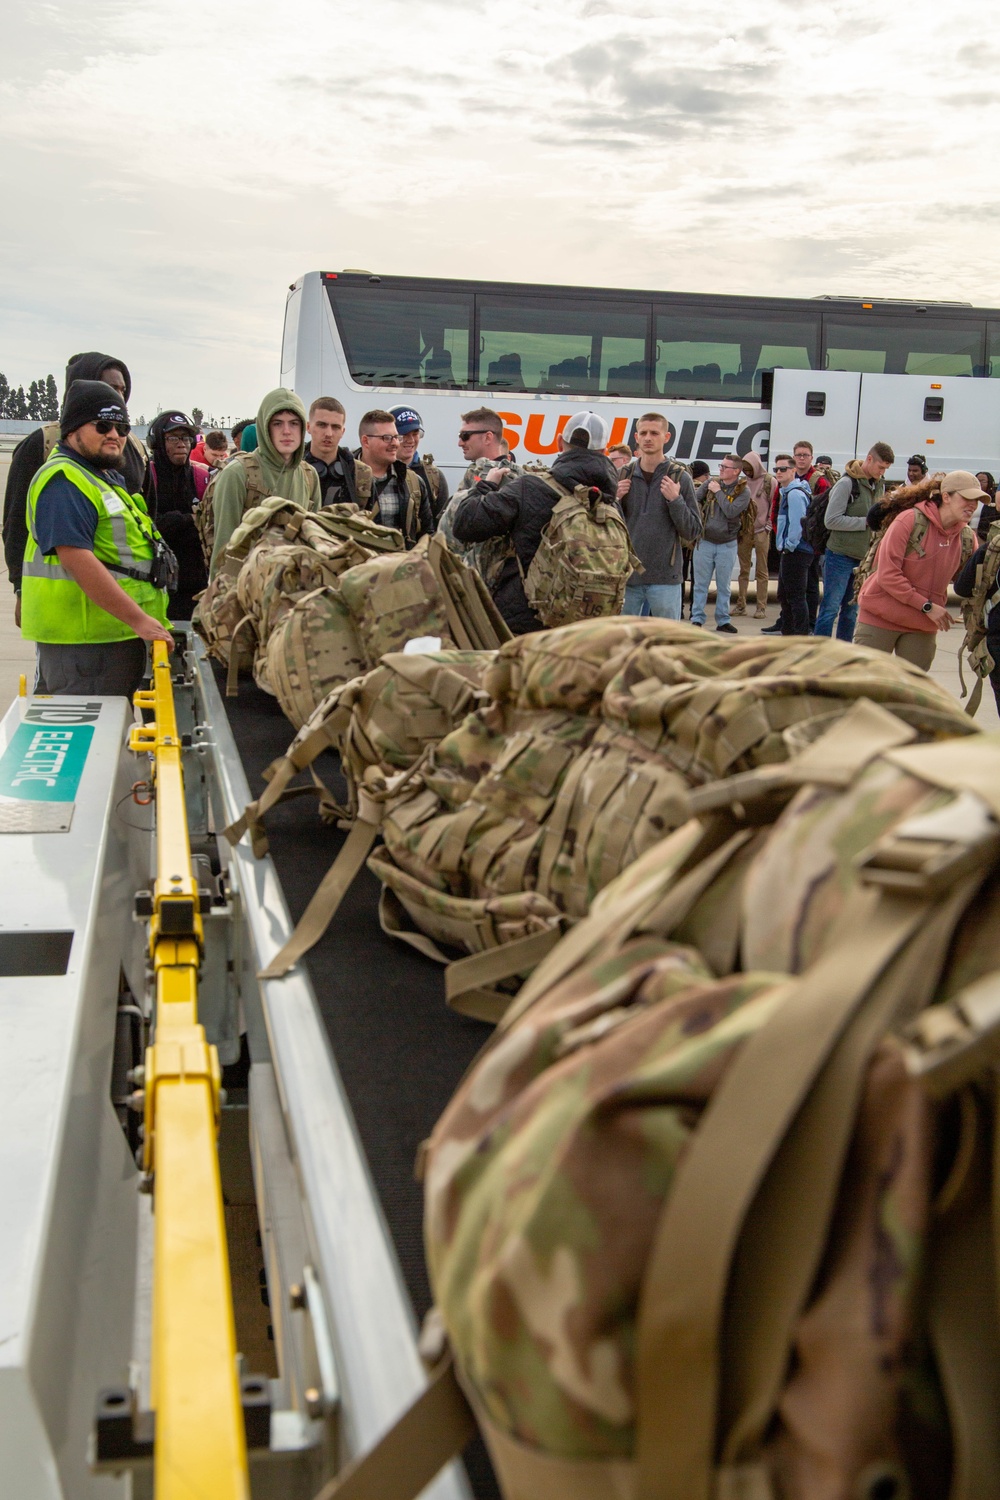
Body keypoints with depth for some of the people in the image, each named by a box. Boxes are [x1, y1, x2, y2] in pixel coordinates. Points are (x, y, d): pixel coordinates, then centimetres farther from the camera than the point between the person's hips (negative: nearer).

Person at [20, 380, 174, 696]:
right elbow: (77, 561, -24)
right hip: (83, 638, -10)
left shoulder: (106, 478, 20)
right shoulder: (63, 481, -13)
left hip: (119, 633, 10)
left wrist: (147, 622, 19)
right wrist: (139, 620, -24)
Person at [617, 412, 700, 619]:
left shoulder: (680, 478, 0)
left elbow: (693, 532, -1)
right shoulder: (622, 476, 6)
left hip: (665, 578, -2)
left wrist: (675, 500, -14)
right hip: (626, 574, 2)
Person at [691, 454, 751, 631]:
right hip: (704, 542, 2)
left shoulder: (743, 492, -6)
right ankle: (697, 619, 10)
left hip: (727, 545, -2)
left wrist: (718, 492, -13)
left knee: (724, 586, 8)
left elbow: (731, 512, -20)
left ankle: (723, 620, 16)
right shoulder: (710, 484, 2)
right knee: (701, 584, 5)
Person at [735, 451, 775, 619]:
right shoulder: (744, 482, 11)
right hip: (744, 531, 5)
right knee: (743, 570, 8)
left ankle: (761, 606, 3)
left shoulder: (770, 481, -2)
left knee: (761, 571, 0)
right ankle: (741, 605, 13)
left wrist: (768, 526, -9)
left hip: (761, 532, -4)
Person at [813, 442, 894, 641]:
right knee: (830, 608, -5)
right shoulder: (847, 483, -12)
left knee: (851, 611, 12)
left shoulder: (879, 484, 10)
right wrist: (866, 521, -18)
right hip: (840, 555, -7)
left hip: (863, 557, 7)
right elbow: (831, 520, -17)